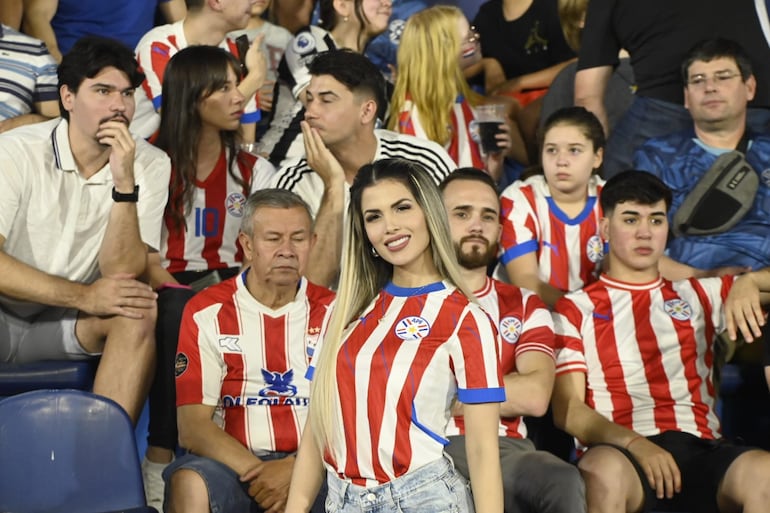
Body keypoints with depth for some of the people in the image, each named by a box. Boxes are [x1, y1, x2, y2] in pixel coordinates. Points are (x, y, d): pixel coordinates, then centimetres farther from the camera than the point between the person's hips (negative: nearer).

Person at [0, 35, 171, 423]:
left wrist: (124, 183, -23)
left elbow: (120, 275, -12)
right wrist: (83, 296, -23)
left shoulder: (149, 165, -3)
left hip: (67, 326, 3)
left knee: (139, 311, -26)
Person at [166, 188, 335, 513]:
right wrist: (257, 473, -18)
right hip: (233, 461, 0)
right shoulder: (207, 313, 4)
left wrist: (296, 469, -17)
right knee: (189, 484, -33)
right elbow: (193, 428, -3)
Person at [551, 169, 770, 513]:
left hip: (700, 449, 3)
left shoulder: (699, 295, 23)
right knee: (603, 469, -40)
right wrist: (634, 442, -14)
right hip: (623, 453, -2)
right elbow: (567, 410, 4)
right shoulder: (575, 310, 15)